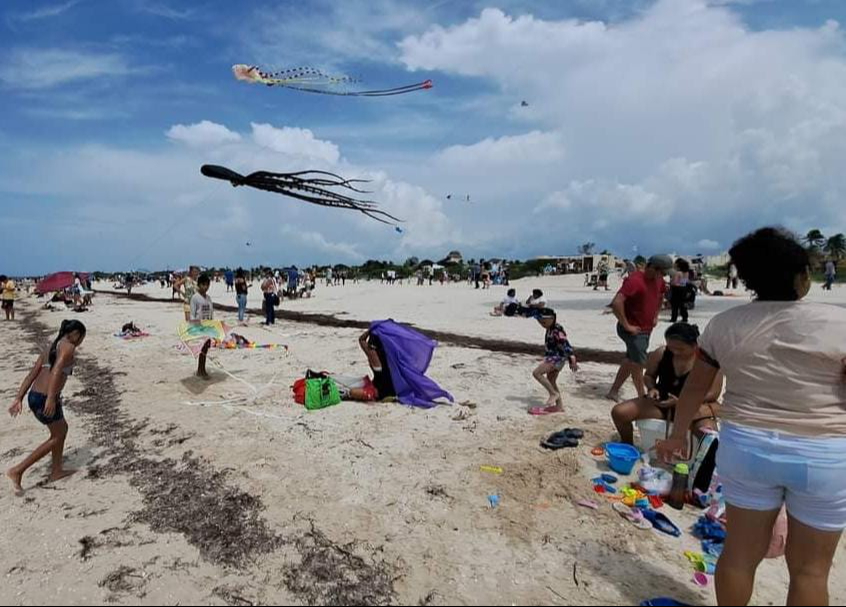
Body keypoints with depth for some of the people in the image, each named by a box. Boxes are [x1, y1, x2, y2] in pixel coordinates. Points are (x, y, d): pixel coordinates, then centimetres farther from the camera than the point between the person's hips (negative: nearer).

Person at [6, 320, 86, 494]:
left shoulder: (50, 349, 17)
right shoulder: (69, 347, -9)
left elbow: (31, 375, 14)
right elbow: (56, 370, -25)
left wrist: (19, 399, 11)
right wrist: (51, 398, -32)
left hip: (34, 396, 9)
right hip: (46, 399, -9)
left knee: (62, 428, 24)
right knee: (57, 436, 12)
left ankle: (57, 470, 33)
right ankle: (17, 471, 8)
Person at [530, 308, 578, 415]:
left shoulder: (557, 330, -18)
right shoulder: (549, 330, 11)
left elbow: (566, 344, -24)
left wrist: (572, 359, -29)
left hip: (557, 357, -10)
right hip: (552, 357, 10)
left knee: (536, 372, -17)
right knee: (551, 381, 15)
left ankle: (554, 393, -6)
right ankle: (559, 406, 25)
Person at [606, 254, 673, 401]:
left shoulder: (658, 280, 5)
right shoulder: (635, 280, -22)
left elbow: (661, 296, 29)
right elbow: (616, 303, -32)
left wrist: (656, 316, 18)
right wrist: (626, 325, -25)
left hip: (647, 329, 9)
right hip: (633, 330, -9)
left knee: (631, 361, 14)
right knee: (639, 362, -2)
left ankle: (613, 391, 24)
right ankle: (643, 397, 12)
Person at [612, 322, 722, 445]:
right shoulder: (660, 353, -5)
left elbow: (713, 393, -13)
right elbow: (649, 375, 11)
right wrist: (651, 388, -12)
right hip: (661, 403, 3)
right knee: (619, 412, -13)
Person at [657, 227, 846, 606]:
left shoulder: (723, 324, -4)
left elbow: (695, 387, 2)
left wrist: (676, 435, 14)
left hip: (746, 447, 2)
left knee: (741, 551, 16)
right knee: (810, 568, 16)